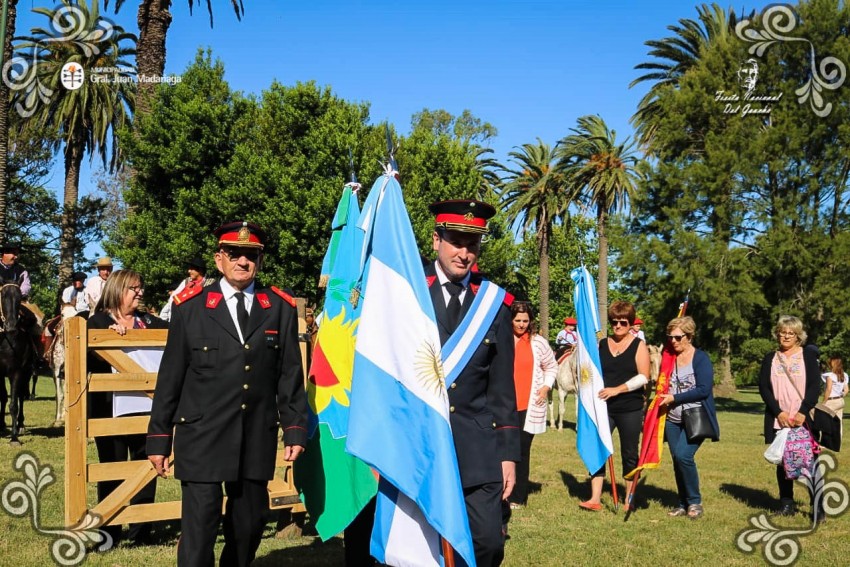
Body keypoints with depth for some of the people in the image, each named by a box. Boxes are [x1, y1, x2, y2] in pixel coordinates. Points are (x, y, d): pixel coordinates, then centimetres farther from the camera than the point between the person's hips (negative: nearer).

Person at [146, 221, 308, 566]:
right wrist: (159, 439, 2)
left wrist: (295, 430, 3)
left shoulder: (281, 309, 6)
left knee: (250, 524, 12)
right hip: (202, 437, -2)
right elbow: (170, 377, 2)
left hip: (258, 440, 2)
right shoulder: (190, 307, 1)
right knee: (200, 526, -3)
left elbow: (291, 376, 7)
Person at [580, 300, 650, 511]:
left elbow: (643, 377, -9)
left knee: (629, 454, 8)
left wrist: (617, 389, -18)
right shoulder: (601, 345, 9)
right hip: (604, 407, 3)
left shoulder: (638, 346, 0)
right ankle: (595, 499, -5)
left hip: (630, 409, -2)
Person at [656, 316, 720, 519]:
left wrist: (674, 398, -16)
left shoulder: (701, 359, -8)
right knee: (677, 460, 6)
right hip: (673, 420, 6)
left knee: (683, 456, -19)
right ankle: (683, 504, 19)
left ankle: (695, 501, -2)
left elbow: (704, 390, -17)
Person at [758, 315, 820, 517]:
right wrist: (778, 412, -10)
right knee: (783, 462, 5)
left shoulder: (808, 355, 5)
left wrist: (803, 412, -14)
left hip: (804, 419, -2)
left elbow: (815, 386, -3)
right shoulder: (770, 359, 11)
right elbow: (763, 388, 4)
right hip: (777, 421, 2)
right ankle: (786, 504, 13)